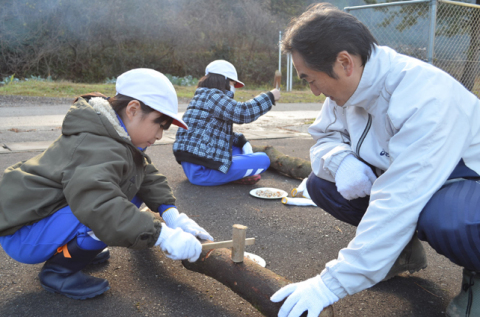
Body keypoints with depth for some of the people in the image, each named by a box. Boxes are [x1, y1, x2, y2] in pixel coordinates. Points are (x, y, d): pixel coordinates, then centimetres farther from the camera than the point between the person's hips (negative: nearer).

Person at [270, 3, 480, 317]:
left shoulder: (424, 97, -32)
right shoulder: (351, 85, -9)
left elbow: (400, 200, -36)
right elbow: (325, 137, 3)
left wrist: (333, 283, -36)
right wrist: (340, 160, -24)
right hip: (408, 178, 7)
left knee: (444, 217, -41)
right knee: (321, 183, -8)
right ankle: (404, 251, 10)